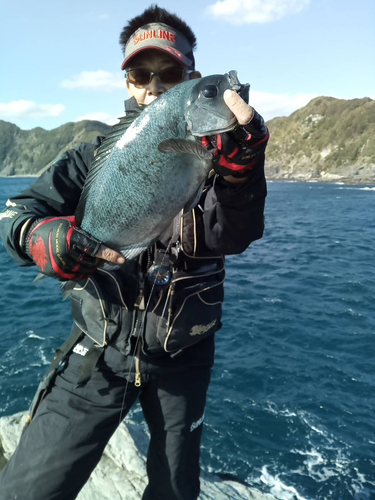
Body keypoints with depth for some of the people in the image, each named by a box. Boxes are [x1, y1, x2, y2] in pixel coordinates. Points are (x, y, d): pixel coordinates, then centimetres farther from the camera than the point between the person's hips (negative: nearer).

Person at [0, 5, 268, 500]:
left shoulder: (212, 153, -4)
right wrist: (42, 237, -35)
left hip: (183, 358, 1)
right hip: (100, 350, 0)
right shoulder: (97, 155, -2)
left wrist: (241, 168, -41)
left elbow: (232, 237, -21)